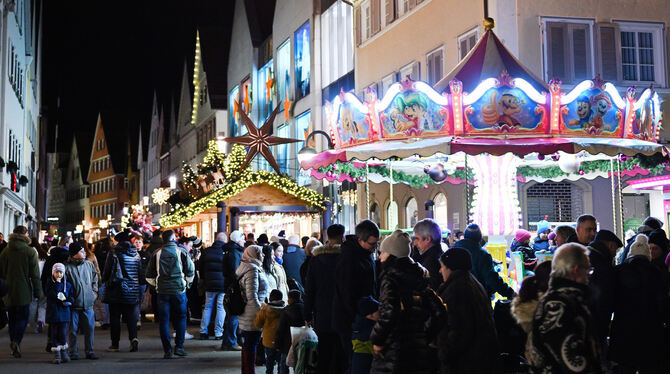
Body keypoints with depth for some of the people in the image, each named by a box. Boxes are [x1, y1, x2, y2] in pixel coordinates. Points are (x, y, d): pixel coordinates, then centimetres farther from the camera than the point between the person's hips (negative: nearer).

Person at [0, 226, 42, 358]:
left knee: (12, 318, 14)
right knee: (23, 317, 2)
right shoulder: (30, 251, -8)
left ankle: (13, 342, 15)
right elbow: (35, 274, -7)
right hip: (24, 292, -3)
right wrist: (37, 292, -2)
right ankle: (16, 341, -18)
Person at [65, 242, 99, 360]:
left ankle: (89, 351, 15)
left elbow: (94, 280, 18)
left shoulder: (89, 265, 8)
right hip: (73, 304, -4)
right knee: (72, 329, 3)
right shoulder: (67, 267, -7)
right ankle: (73, 352, 14)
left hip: (88, 303, 4)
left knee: (90, 328, 4)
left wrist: (94, 293, 9)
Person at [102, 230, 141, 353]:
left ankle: (115, 344, 7)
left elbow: (107, 271, -6)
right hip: (132, 290, 4)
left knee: (115, 316, 4)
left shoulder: (113, 254, -11)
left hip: (116, 289, -4)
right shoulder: (136, 254, 4)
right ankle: (133, 337, -12)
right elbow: (140, 271, 10)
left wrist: (105, 281, 13)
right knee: (131, 315, 9)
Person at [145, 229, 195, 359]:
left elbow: (149, 275, 6)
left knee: (164, 320, 6)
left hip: (162, 290, 1)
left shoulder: (157, 254, 1)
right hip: (179, 290, -1)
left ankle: (167, 350, 5)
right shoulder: (181, 252, -3)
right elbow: (190, 271, 0)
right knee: (180, 318, 12)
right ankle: (179, 347, 5)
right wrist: (187, 283, 18)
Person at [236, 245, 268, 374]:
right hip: (253, 315, -10)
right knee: (251, 346, -4)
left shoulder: (245, 268, 15)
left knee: (247, 346, 17)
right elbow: (252, 297, -21)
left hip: (245, 316, 10)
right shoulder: (252, 270, -16)